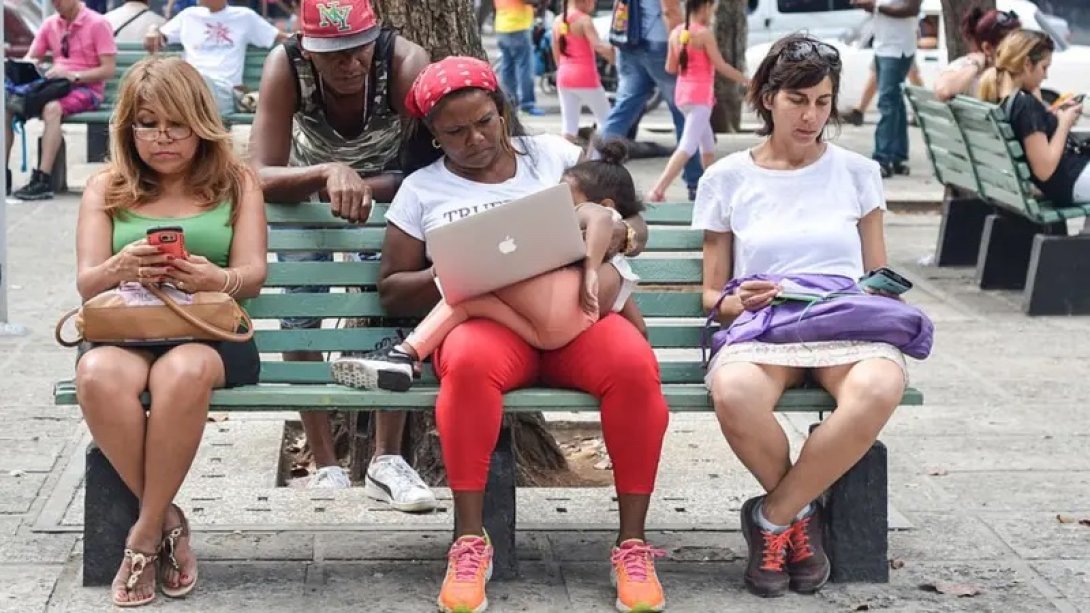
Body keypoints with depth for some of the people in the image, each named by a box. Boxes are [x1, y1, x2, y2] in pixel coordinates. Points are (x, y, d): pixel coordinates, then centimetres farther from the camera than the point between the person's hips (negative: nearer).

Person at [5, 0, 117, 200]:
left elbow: (109, 69, -11)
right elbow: (30, 59, 13)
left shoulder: (97, 24, -7)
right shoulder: (50, 24, 11)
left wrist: (73, 76, -23)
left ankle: (43, 180, -39)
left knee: (52, 107, -38)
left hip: (87, 88, -6)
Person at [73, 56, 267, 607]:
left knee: (184, 372, -39)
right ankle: (168, 520, -16)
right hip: (124, 330, 1)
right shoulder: (106, 189, 15)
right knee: (98, 374, -36)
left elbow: (252, 275, 2)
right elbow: (87, 284, 4)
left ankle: (145, 532, -21)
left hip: (210, 333, -1)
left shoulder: (236, 183, 13)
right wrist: (121, 268, -21)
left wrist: (215, 279, -24)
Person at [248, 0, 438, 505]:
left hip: (384, 188, 0)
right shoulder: (285, 65, -32)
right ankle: (325, 465, -5)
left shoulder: (406, 63, -34)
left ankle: (387, 460, -12)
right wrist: (330, 174, -53)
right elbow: (260, 177, -36)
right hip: (304, 187, 0)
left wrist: (363, 188, -45)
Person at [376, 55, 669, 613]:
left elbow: (630, 219, 18)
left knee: (635, 364, -32)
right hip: (484, 318, -1)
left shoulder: (551, 155, 15)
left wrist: (624, 233, -8)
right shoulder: (422, 189, 12)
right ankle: (470, 544, -30)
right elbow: (391, 290, 12)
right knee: (470, 363, -39)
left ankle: (632, 545, -24)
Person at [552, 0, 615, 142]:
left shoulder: (558, 21, 8)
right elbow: (598, 45, -21)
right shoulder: (584, 20, -11)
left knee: (569, 125, 5)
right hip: (585, 77, -6)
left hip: (564, 77, 6)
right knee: (605, 119, 9)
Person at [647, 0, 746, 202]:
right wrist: (746, 80, -2)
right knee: (688, 147, -12)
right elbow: (721, 66, -12)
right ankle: (657, 191, -22)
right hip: (700, 95, -8)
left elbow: (670, 68, 10)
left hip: (683, 93, 8)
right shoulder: (705, 33, -13)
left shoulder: (676, 32, 7)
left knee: (708, 144, 21)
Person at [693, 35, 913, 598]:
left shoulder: (856, 172, 18)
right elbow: (712, 293, 15)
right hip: (761, 327, -1)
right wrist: (739, 302, -8)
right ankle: (801, 513, -9)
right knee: (734, 394, -40)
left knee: (879, 389, -39)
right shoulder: (726, 180, 14)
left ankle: (772, 518, -18)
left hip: (848, 326, 1)